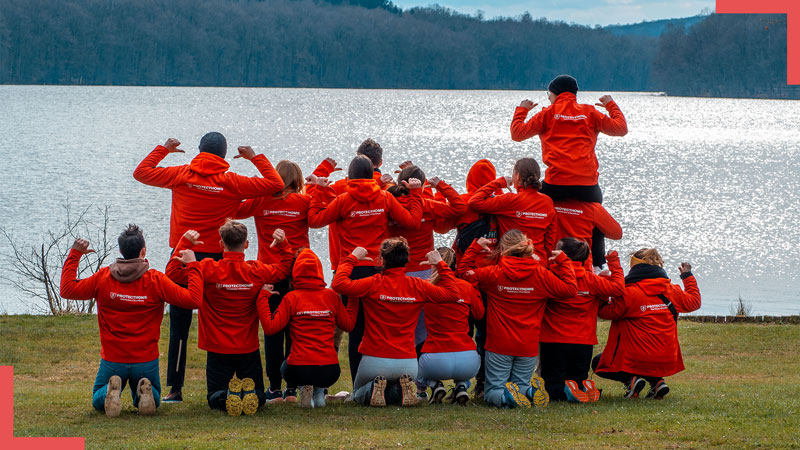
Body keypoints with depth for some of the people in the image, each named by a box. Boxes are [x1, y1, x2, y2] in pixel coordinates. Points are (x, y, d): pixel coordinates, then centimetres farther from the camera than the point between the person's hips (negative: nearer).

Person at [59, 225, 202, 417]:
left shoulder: (103, 278, -8)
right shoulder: (156, 281, -12)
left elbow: (67, 289, 1)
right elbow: (193, 299, -14)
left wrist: (74, 255, 9)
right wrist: (193, 268, 0)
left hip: (112, 359, 0)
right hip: (146, 361, 0)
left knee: (98, 401, 21)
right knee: (152, 400, 25)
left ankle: (111, 391, -17)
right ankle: (145, 392, -14)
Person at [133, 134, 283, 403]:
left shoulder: (180, 175, 0)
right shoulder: (231, 182, -4)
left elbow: (141, 172, 10)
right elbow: (274, 184, -1)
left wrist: (163, 149, 22)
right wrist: (255, 158, 11)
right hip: (217, 258, -1)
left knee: (179, 327, 6)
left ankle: (175, 389, 4)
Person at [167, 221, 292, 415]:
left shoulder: (208, 269, -13)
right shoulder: (256, 271, -5)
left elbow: (173, 273, -5)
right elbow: (284, 268, 14)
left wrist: (185, 243, -3)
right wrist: (283, 245, 19)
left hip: (218, 349, -1)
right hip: (248, 349, 1)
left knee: (215, 398, 10)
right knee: (258, 397, 14)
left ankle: (228, 397, -26)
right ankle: (249, 393, -22)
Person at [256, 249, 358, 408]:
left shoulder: (291, 298, -6)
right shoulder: (331, 296, 0)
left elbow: (270, 327, -9)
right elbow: (349, 325, 9)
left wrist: (263, 296, -2)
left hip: (299, 371, -2)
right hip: (329, 373, 2)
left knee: (285, 367, 36)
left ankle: (304, 389, 2)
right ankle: (319, 392, 8)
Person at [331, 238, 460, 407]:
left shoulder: (374, 284, -11)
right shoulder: (418, 286, -3)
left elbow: (339, 284, -16)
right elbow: (452, 293, 7)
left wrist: (352, 258, -3)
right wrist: (440, 264, 16)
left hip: (375, 360, -2)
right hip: (407, 363, 2)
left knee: (359, 395, 25)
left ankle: (374, 388, -11)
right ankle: (402, 390, -6)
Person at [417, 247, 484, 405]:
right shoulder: (467, 287, 1)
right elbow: (479, 314, 16)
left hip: (434, 363, 0)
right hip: (468, 364, 0)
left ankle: (434, 385, 5)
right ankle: (462, 386, 10)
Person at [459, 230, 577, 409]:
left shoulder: (493, 274, -7)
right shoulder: (541, 275, -6)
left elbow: (465, 272, 9)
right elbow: (570, 289, -1)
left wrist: (475, 248, 18)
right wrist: (563, 261, 8)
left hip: (499, 346, -1)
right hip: (528, 347, 2)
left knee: (493, 392, 7)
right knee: (520, 385, 17)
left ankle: (507, 396, -28)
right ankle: (531, 392, -19)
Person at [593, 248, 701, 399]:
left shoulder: (629, 294, -15)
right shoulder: (673, 291, 2)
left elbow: (607, 312, -10)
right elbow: (694, 302, 20)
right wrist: (688, 276, 35)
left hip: (636, 360, -5)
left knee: (598, 363, 18)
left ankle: (630, 379, -8)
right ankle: (657, 381, 10)